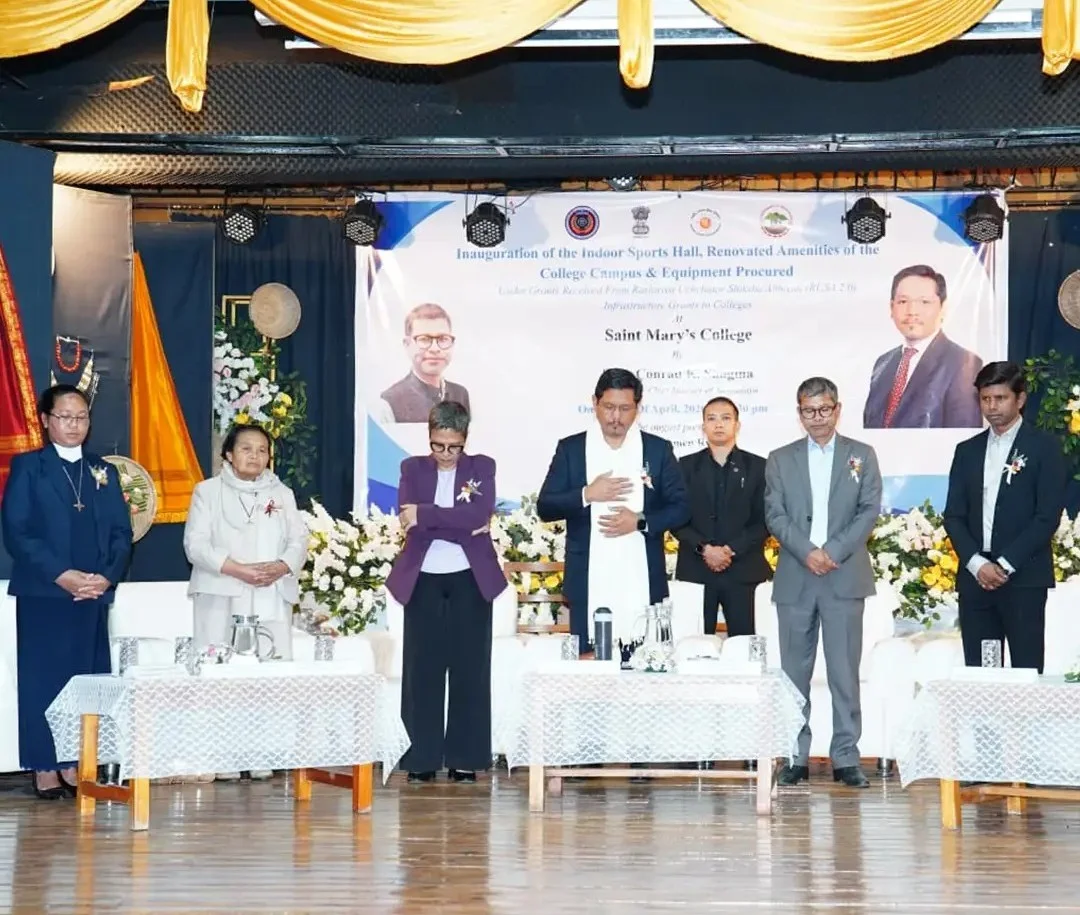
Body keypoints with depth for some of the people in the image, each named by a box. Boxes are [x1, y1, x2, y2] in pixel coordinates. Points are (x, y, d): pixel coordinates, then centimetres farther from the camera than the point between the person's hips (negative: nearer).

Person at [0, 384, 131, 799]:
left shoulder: (104, 472, 15)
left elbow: (121, 533, 9)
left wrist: (107, 577, -9)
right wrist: (62, 575, -15)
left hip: (94, 595, 4)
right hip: (42, 594, -4)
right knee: (42, 680, -3)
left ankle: (75, 766, 9)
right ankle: (45, 770, 2)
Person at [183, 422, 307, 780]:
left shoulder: (282, 494, 18)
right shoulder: (208, 491, 8)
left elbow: (299, 541, 10)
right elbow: (196, 544, -3)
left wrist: (280, 567, -12)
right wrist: (237, 569, -15)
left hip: (271, 600, 3)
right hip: (221, 598, -3)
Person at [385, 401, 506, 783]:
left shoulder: (482, 467, 4)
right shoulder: (412, 468, 7)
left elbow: (479, 515, -13)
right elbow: (408, 520, -8)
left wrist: (425, 515, -18)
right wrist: (462, 525, -15)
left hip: (470, 579, 0)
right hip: (423, 579, 1)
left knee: (469, 667, 1)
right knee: (422, 669, 0)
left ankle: (465, 758, 7)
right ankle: (422, 758, 5)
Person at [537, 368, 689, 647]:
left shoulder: (658, 449, 6)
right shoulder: (570, 449, 6)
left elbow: (681, 508, 5)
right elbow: (545, 508, 3)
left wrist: (640, 521, -11)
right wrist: (586, 495, -13)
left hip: (642, 584, 0)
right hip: (588, 584, 0)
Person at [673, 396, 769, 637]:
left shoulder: (757, 467, 8)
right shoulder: (687, 466, 10)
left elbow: (763, 520, 3)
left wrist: (731, 550, -10)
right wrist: (704, 548, -11)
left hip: (741, 571, 0)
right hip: (696, 570, 0)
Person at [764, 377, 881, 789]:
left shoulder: (862, 456, 9)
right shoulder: (780, 460, 11)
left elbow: (870, 511, 1)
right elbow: (775, 515, 2)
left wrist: (834, 551, -11)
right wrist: (807, 552, -13)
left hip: (845, 578, -1)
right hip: (795, 579, 1)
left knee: (845, 670, -2)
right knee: (794, 672, 3)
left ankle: (846, 757, 2)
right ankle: (795, 757, 8)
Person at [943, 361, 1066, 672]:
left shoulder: (1044, 447, 1)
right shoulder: (967, 451, 15)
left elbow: (1048, 515, -7)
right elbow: (953, 516, 10)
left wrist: (1005, 565, -12)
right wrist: (976, 564, -6)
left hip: (1024, 579, -4)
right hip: (975, 577, 4)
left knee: (1026, 671, -7)